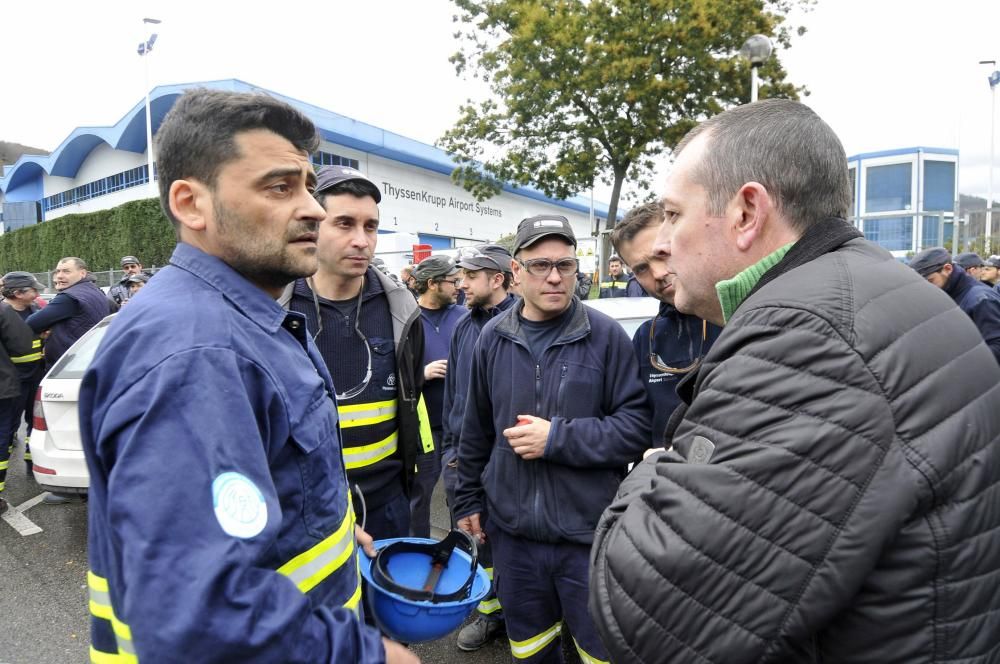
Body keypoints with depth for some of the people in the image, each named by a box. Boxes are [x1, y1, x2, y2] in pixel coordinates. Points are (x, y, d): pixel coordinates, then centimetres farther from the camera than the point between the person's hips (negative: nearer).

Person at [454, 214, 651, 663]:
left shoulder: (606, 335, -9)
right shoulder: (493, 338, 1)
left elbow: (637, 425, -11)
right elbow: (476, 430, 10)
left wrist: (558, 437, -19)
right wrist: (468, 500, 14)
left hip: (589, 530, -3)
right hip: (512, 529, 3)